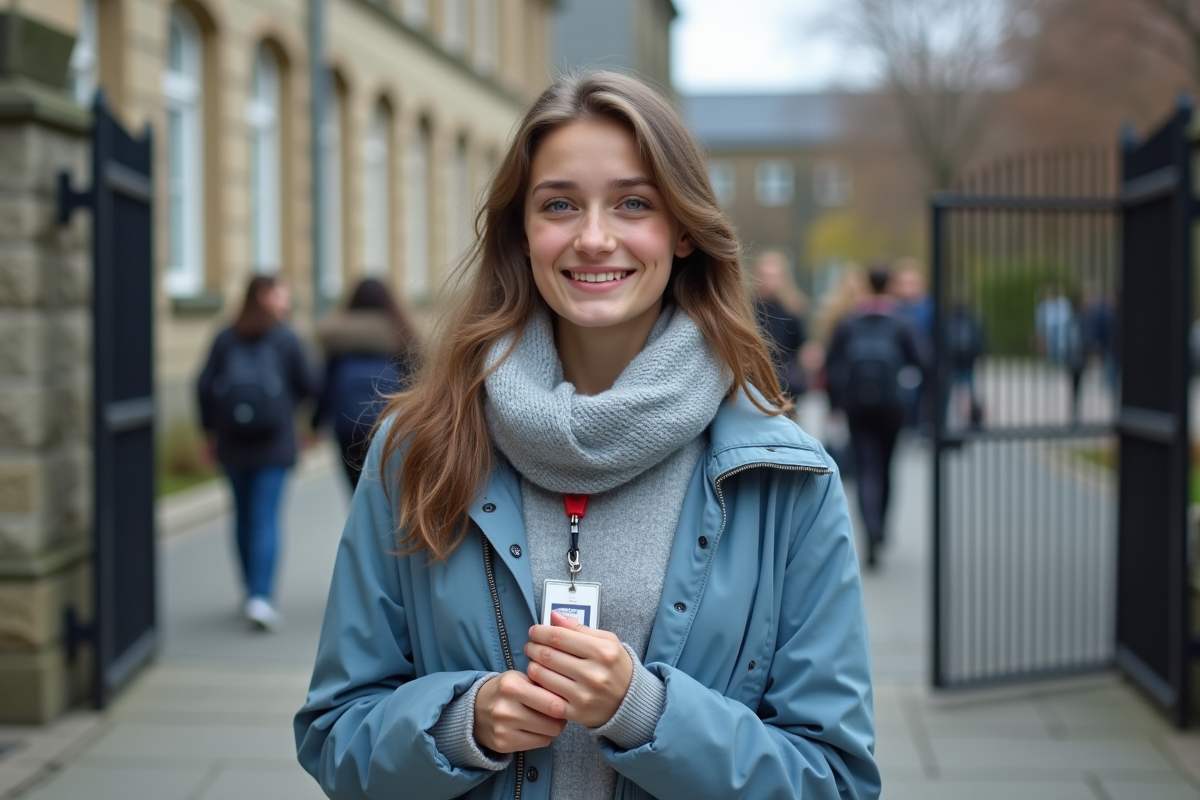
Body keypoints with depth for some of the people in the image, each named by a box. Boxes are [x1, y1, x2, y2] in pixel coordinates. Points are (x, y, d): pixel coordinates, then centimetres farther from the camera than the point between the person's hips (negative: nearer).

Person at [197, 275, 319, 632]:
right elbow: (309, 385, -1)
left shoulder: (225, 339, 4)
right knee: (266, 519, -5)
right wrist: (287, 400, 21)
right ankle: (260, 597, -17)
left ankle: (252, 591, 26)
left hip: (232, 443, 3)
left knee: (243, 515, 15)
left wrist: (210, 430, 11)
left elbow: (204, 386, 0)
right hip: (275, 443, -3)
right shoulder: (286, 339, -4)